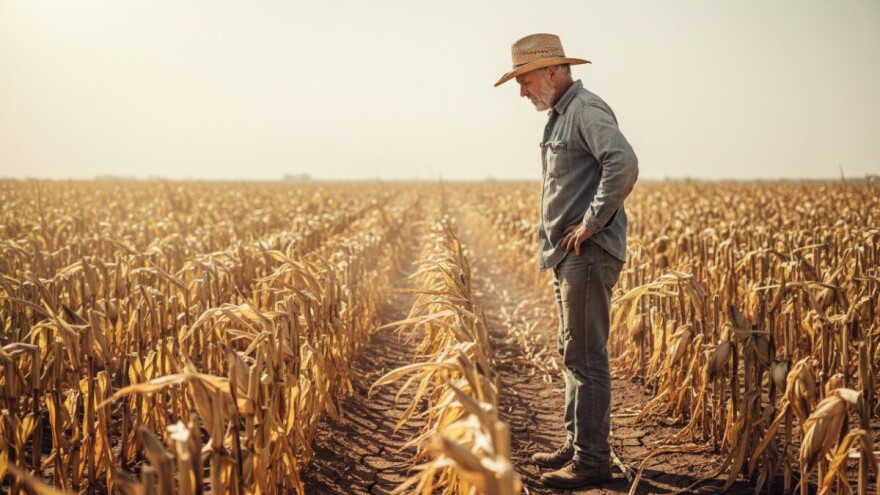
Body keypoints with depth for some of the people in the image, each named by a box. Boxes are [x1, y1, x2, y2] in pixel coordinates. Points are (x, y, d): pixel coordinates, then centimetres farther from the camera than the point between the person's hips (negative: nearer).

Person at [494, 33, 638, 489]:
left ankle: (592, 460, 0)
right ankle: (577, 445, 26)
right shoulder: (561, 115, 19)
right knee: (573, 354, 16)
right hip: (567, 254, 11)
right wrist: (553, 237, 13)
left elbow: (624, 164, -27)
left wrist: (592, 223, -22)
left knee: (585, 357, -6)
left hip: (587, 253, -11)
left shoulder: (586, 109, -12)